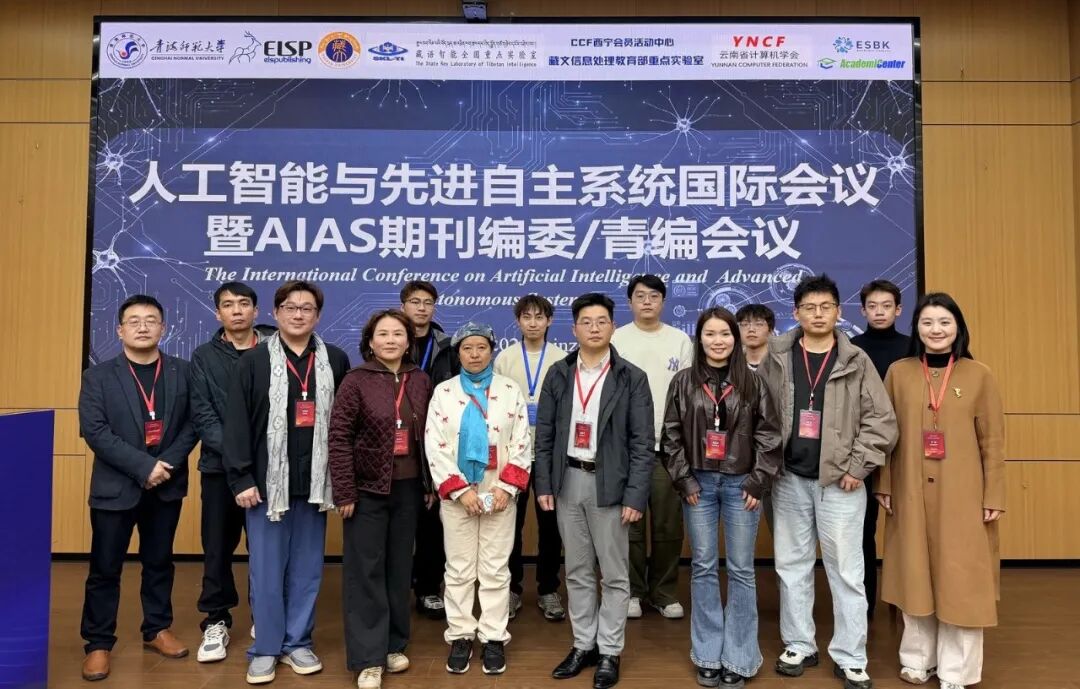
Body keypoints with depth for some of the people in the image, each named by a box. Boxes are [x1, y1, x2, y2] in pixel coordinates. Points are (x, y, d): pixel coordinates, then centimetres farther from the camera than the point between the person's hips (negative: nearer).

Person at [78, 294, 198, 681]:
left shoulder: (182, 372, 3)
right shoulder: (98, 376, -1)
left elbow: (192, 424, 0)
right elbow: (95, 431, -11)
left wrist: (168, 463, -15)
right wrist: (144, 466, -18)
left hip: (167, 486, 2)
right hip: (115, 486, -2)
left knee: (159, 562, 14)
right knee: (105, 568, 6)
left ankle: (157, 630, 29)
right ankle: (98, 644, 20)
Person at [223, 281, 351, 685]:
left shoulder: (336, 362, 5)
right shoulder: (253, 362, 0)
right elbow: (237, 424, -3)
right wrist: (241, 479, -9)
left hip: (315, 484, 2)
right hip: (268, 483, -2)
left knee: (307, 569, 11)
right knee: (266, 571, 6)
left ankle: (297, 643, 25)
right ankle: (265, 649, 20)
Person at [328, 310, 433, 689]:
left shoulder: (420, 381, 4)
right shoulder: (356, 380, -8)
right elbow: (339, 437, -10)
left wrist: (430, 483, 7)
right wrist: (344, 492, -13)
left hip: (409, 487, 4)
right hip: (368, 488, -4)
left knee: (400, 567, 13)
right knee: (366, 570, 4)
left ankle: (394, 644, 29)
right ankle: (367, 657, 13)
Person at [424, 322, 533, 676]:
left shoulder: (511, 390, 2)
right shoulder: (443, 392, 1)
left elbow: (522, 443, 0)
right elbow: (434, 446, -4)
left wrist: (506, 488, -11)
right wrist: (461, 490, -12)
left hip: (500, 492, 0)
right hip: (456, 494, 0)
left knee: (495, 569, 6)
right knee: (459, 569, 8)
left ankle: (494, 638, 17)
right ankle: (460, 636, 20)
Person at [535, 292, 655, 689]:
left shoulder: (632, 378, -4)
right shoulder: (558, 374, 5)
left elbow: (643, 443, -7)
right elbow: (544, 433, 6)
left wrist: (635, 495, -13)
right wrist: (543, 484, 0)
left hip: (609, 483, -3)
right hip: (568, 481, 3)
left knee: (614, 574, 7)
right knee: (577, 572, 14)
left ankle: (610, 652, 21)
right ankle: (583, 645, 27)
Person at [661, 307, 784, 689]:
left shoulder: (751, 382, 0)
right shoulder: (683, 382, 1)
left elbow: (769, 435, 0)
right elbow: (671, 436, 2)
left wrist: (758, 482, -6)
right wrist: (684, 480, -4)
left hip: (741, 484, -1)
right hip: (699, 484, 1)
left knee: (741, 570, 5)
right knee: (703, 568, 8)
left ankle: (739, 658, 18)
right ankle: (708, 656, 20)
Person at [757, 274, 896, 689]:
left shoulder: (856, 361, -2)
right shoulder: (776, 358, 1)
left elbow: (882, 421, -3)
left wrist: (857, 467, -8)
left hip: (839, 481, -2)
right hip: (789, 479, 2)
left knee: (846, 571, 5)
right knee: (792, 566, 11)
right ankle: (799, 645, 27)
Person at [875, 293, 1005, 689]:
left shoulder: (979, 375, -2)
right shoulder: (898, 372, 1)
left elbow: (993, 441, -1)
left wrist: (993, 497, -3)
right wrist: (883, 486, 0)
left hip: (962, 495, -1)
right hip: (911, 493, 1)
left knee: (961, 579, 5)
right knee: (915, 576, 11)